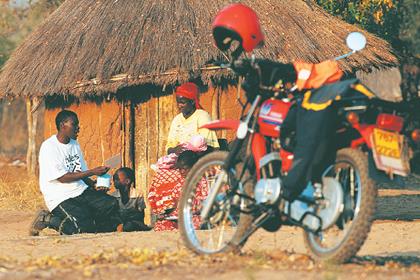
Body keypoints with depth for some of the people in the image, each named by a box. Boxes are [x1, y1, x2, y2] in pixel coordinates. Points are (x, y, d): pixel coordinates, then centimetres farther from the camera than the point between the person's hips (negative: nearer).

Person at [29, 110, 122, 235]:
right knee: (83, 227, -24)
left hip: (81, 192, 7)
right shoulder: (49, 147, -12)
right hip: (60, 197, -7)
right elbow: (62, 178, -17)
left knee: (111, 204, -14)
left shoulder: (75, 144, 14)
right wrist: (93, 172, -17)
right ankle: (47, 219, -4)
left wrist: (95, 185, -3)